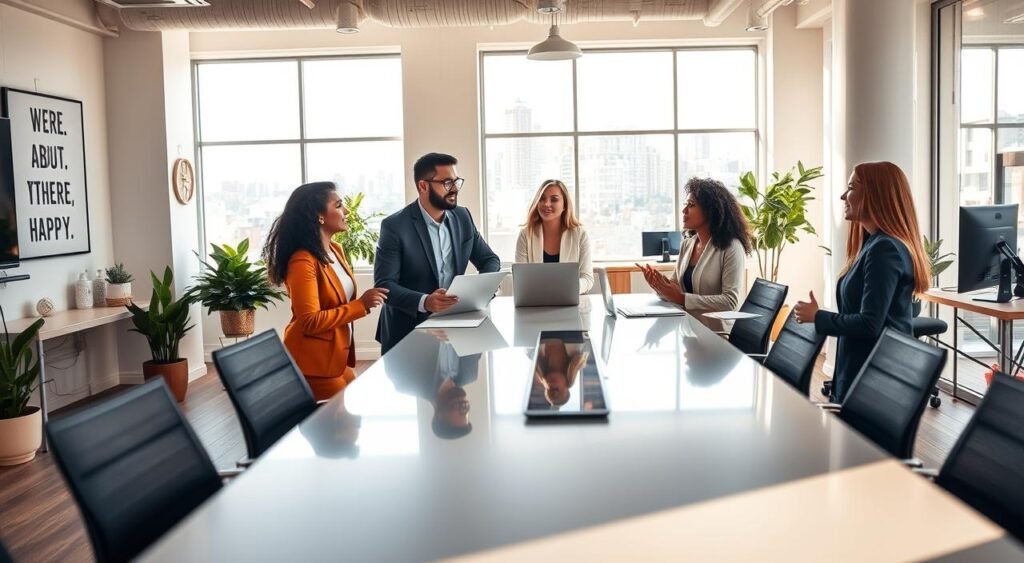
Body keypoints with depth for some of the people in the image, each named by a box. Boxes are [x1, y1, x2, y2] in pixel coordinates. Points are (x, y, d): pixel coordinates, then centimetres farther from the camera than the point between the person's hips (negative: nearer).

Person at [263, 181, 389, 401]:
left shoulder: (335, 250, 8)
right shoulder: (303, 261, -21)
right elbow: (310, 321, -24)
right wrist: (360, 305, -22)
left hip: (337, 356, 9)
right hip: (314, 362, -9)